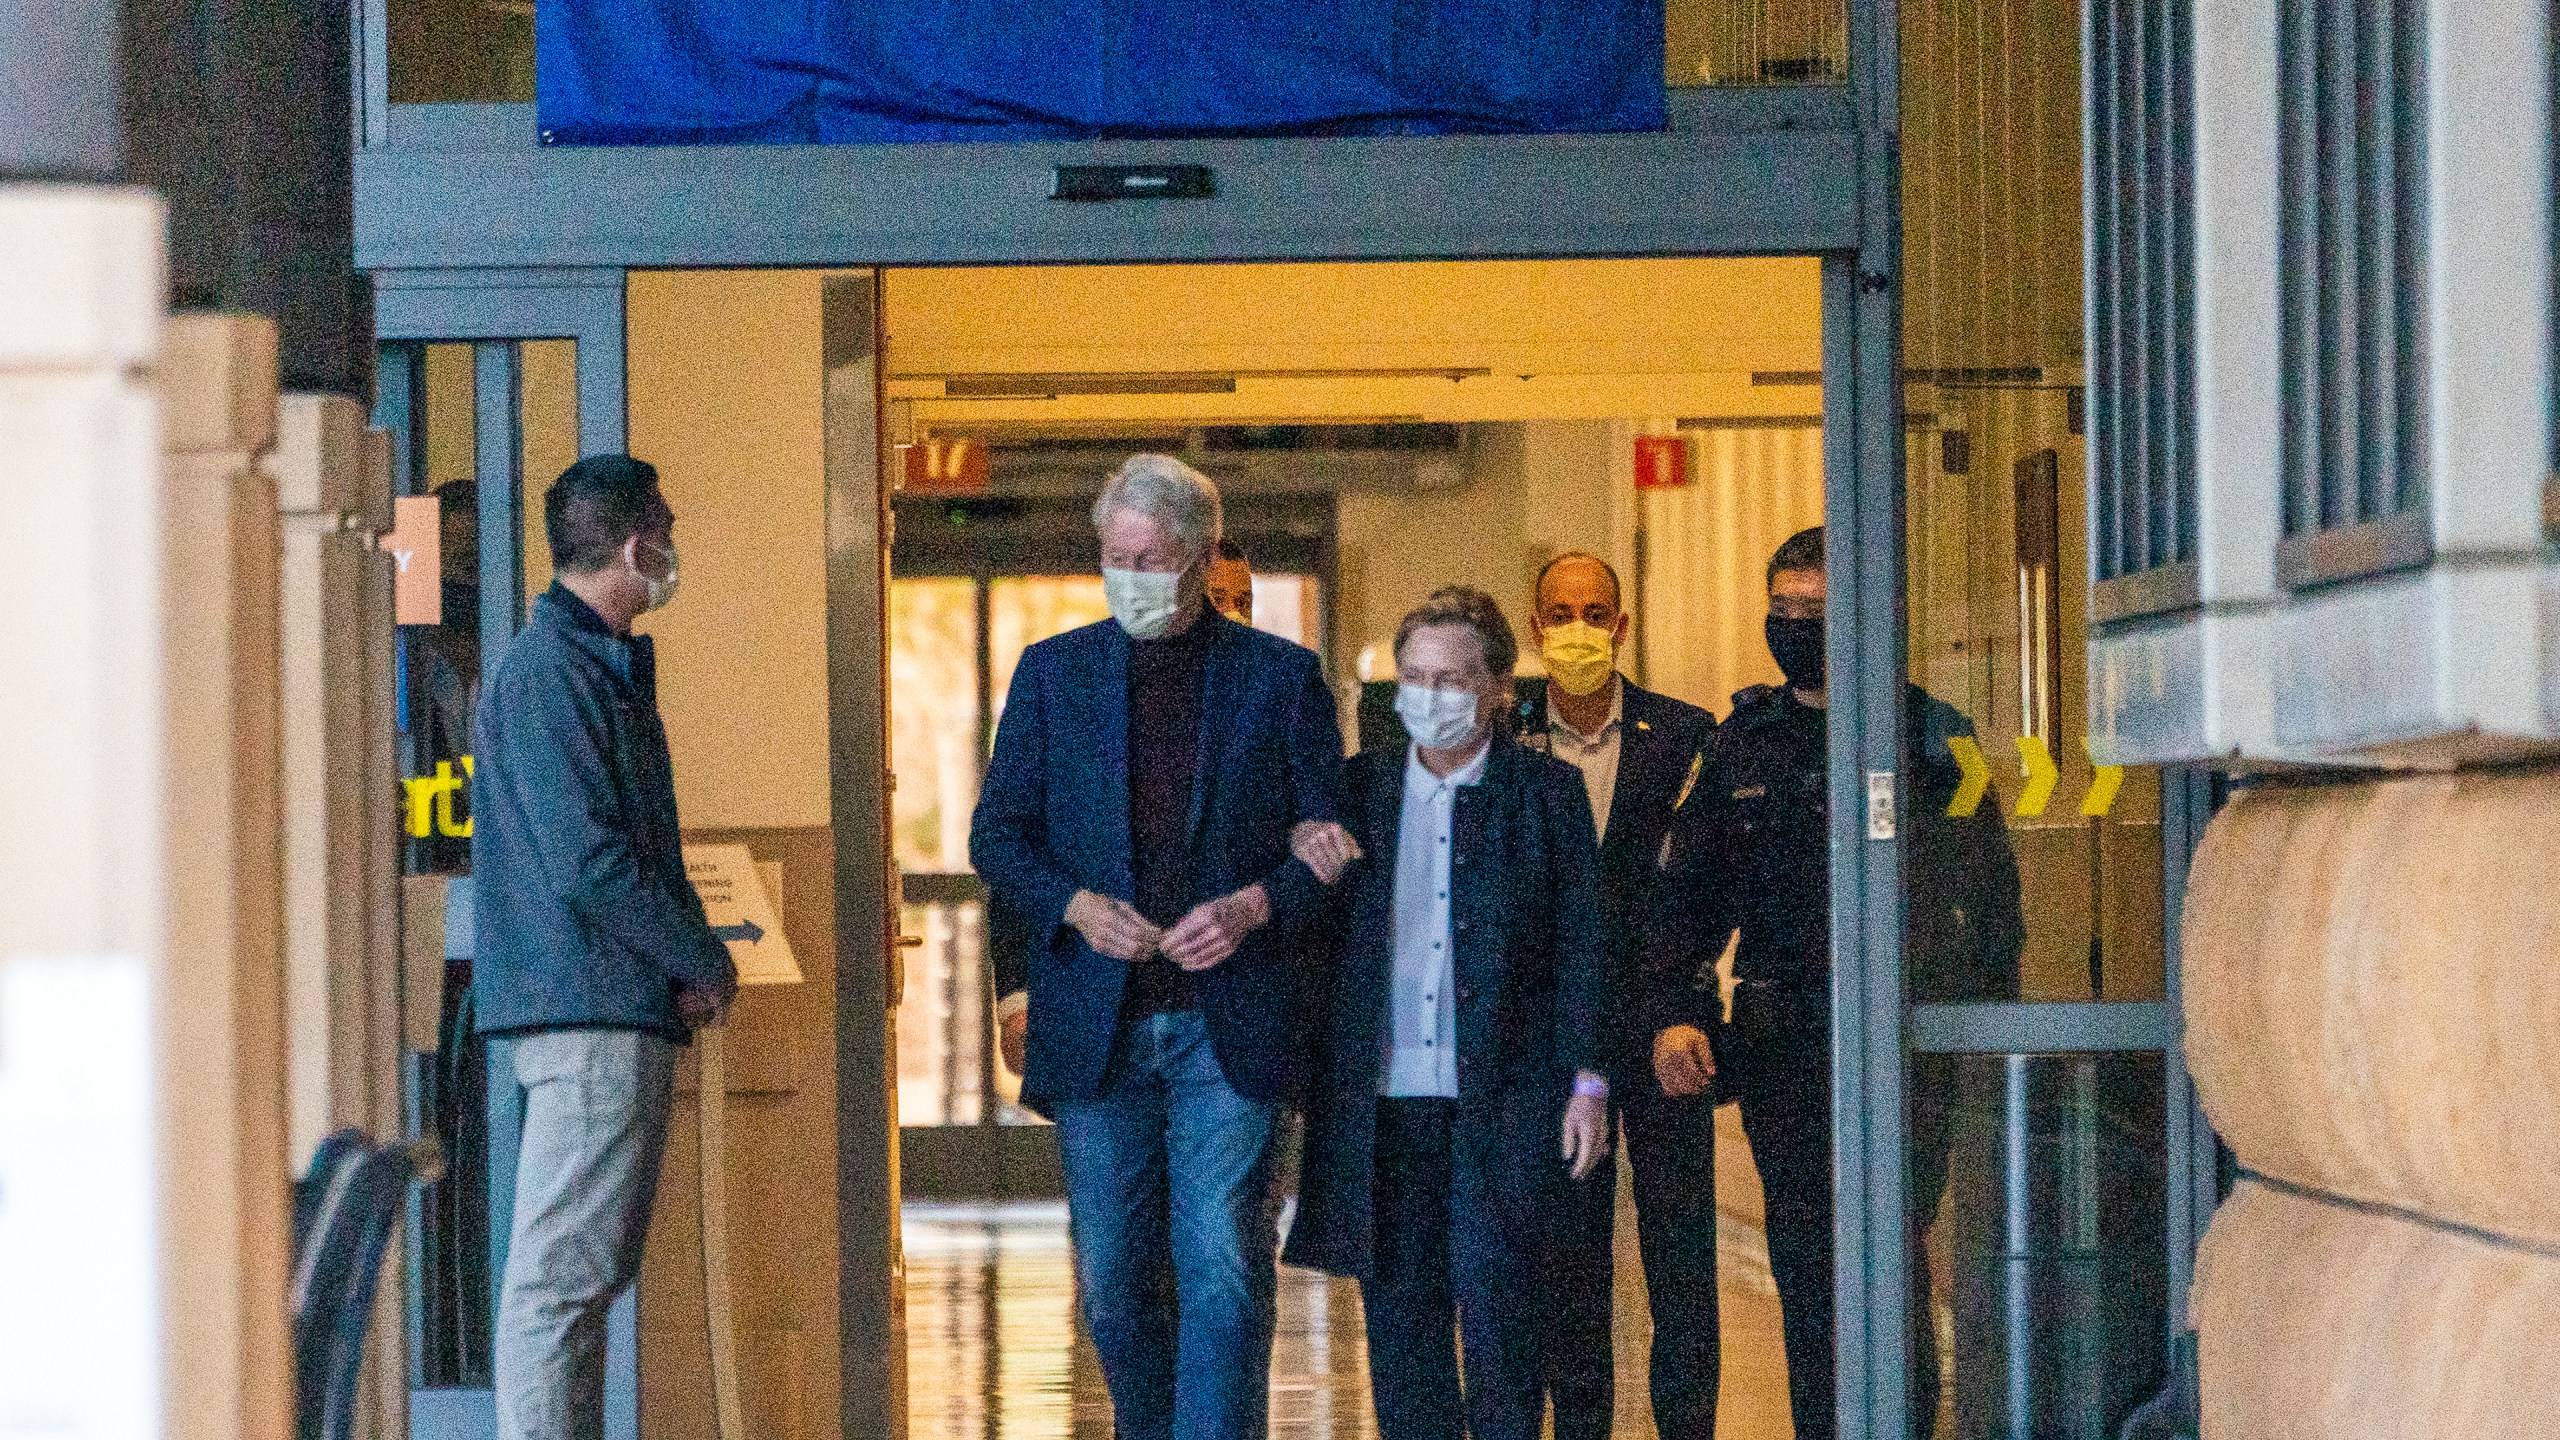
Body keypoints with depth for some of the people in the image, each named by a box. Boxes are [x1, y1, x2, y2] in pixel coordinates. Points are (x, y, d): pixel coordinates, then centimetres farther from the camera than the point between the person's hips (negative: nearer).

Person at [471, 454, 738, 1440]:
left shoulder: (610, 670, 19)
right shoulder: (547, 673, -14)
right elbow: (586, 864, -21)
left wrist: (692, 964, 5)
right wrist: (707, 963, -10)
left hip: (631, 1012, 10)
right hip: (589, 1013, -10)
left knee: (590, 1275, 13)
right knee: (560, 1274, -10)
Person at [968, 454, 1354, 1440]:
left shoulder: (1281, 676, 6)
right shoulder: (1053, 672, 10)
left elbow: (1332, 841, 6)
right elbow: (997, 834, 9)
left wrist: (1255, 906, -13)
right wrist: (1076, 905, -10)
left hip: (1230, 1021, -2)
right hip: (1098, 1024, 2)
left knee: (1223, 1267, -10)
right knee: (1112, 1279, 7)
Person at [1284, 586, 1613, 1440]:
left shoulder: (1547, 792, 5)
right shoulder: (1359, 788, 11)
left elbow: (1582, 946, 5)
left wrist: (1587, 1082, -2)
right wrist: (1303, 1082, 6)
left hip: (1501, 1104, -3)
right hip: (1382, 1105, 3)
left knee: (1494, 1299, -10)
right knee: (1398, 1313, 3)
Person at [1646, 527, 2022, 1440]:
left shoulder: (1925, 734, 3)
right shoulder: (1743, 742, 12)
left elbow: (1988, 887, 3)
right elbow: (1688, 892, 14)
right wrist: (1675, 1012, 1)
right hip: (1781, 1046, 3)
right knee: (1804, 1271, 5)